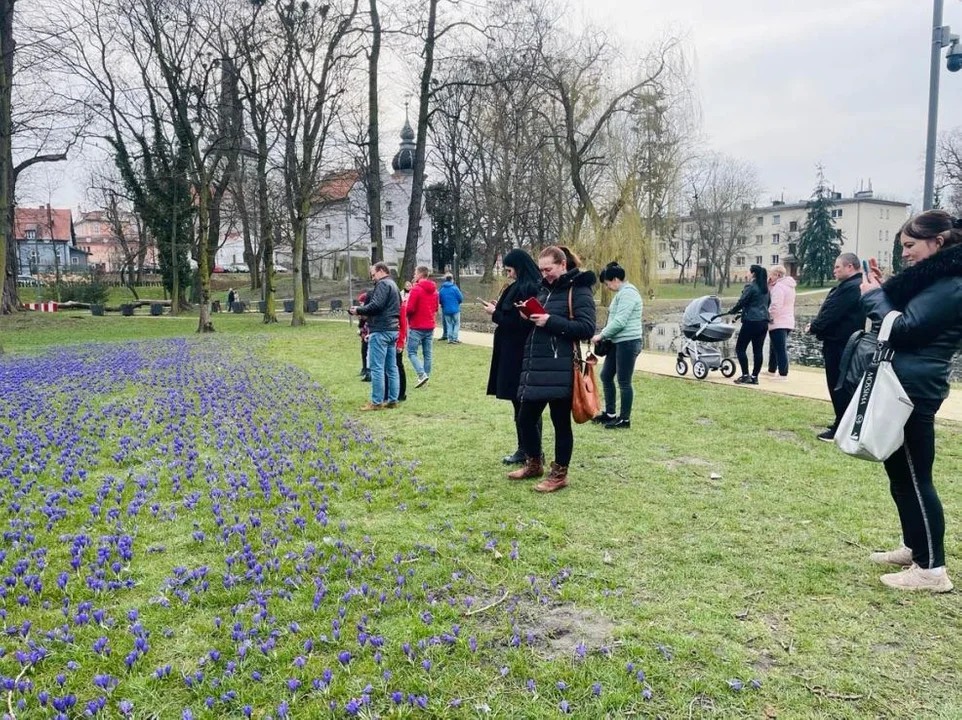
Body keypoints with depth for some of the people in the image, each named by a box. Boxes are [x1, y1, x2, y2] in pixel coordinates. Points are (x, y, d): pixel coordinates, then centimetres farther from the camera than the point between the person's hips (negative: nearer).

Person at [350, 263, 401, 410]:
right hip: (392, 330, 10)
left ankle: (376, 402, -6)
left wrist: (359, 310, -7)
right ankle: (393, 400, 13)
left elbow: (376, 305, -20)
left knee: (376, 368, -7)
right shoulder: (393, 285, 22)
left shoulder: (383, 284, -8)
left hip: (381, 330, -10)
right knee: (391, 367, 10)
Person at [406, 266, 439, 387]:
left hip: (417, 327, -7)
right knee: (427, 353, 9)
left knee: (412, 352, 1)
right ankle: (426, 377, 12)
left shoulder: (416, 289, -13)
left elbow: (410, 308, -16)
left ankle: (422, 375, -15)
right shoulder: (434, 290, 10)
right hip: (430, 326, 7)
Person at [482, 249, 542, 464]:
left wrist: (495, 314, -8)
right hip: (520, 352, 10)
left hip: (518, 355, -10)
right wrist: (499, 311, 9)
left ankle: (526, 450, 8)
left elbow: (519, 323, -20)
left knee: (521, 402, -1)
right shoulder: (532, 287, 12)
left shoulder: (525, 290, -18)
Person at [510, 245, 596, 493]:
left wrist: (551, 321, -19)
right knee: (526, 418, 11)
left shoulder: (578, 290, -6)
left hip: (561, 370, -8)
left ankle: (559, 474, 16)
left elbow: (587, 328, -15)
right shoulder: (546, 289, 18)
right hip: (537, 367, 8)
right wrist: (530, 316, 4)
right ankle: (534, 464, 31)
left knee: (561, 421, 3)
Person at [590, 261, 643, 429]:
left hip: (628, 342, -11)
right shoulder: (620, 293, 17)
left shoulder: (628, 293, -15)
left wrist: (601, 335, -12)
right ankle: (609, 413, 25)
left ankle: (625, 419, 7)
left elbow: (619, 321, -21)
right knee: (606, 376, 15)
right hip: (617, 342, 11)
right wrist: (604, 336, 8)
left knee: (624, 382, -3)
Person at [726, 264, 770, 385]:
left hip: (751, 322, -8)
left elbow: (741, 302, -11)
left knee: (740, 348, 1)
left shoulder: (750, 287, -10)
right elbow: (768, 303, 21)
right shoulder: (766, 288, 13)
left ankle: (745, 375, -3)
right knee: (758, 350, 8)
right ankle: (754, 377, 11)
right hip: (764, 322, 8)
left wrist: (732, 312, 5)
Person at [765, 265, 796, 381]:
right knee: (775, 347, 20)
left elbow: (775, 306, -23)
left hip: (778, 323, -10)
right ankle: (772, 370, 30)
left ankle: (783, 374, -8)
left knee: (780, 349, -8)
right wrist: (770, 285, 5)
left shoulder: (779, 286, -16)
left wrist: (768, 316, -10)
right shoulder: (789, 286, 16)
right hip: (788, 322, 10)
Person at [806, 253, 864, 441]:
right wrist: (816, 325, 4)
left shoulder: (851, 287, -21)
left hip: (839, 344, -11)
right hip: (841, 342, 11)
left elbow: (832, 313, -22)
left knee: (838, 386, -5)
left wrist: (813, 327, -8)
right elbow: (832, 311, 17)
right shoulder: (849, 286, 15)